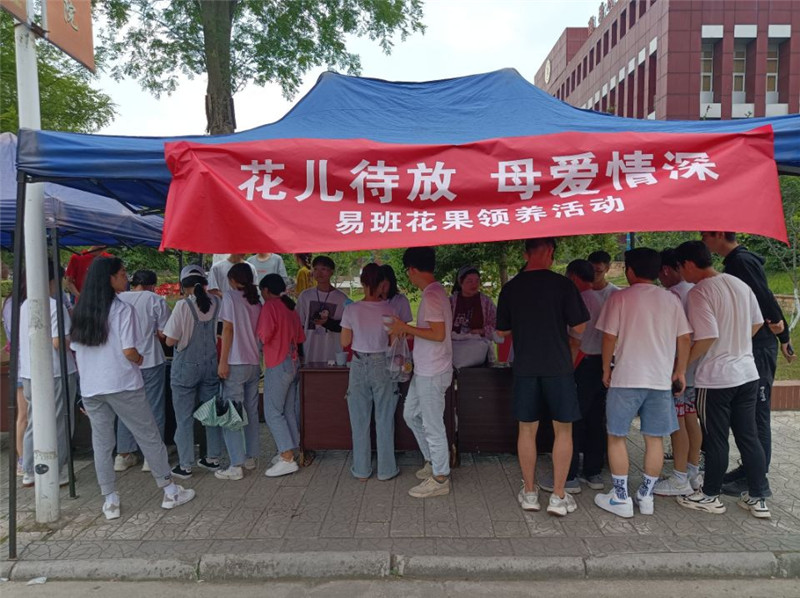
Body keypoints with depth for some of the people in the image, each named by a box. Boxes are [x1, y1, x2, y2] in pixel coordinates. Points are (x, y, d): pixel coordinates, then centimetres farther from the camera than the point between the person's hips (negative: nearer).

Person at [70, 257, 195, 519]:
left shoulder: (80, 311, 7)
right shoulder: (122, 310, -12)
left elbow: (76, 351, 10)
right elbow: (129, 351, -17)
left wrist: (89, 376, 19)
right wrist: (139, 359, 4)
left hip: (90, 389, 6)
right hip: (123, 386, -5)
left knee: (101, 443, 12)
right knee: (149, 437, 6)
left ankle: (110, 501, 18)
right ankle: (170, 491, 16)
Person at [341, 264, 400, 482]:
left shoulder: (351, 309, -8)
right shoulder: (388, 309, -9)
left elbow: (344, 342, -1)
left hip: (359, 365, 1)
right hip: (382, 364, -1)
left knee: (359, 420, 12)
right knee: (384, 419, 10)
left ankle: (361, 470, 21)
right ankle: (386, 469, 19)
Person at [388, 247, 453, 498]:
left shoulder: (431, 295, -20)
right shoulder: (435, 291, 11)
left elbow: (438, 334, -25)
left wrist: (407, 328, -17)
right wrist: (408, 331, 14)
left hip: (432, 373, -10)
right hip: (424, 370, 10)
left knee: (432, 424, 1)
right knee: (411, 414, 20)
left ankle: (440, 478, 16)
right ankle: (433, 461, 33)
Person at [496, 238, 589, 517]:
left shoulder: (510, 287, 0)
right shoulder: (563, 284, -8)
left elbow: (502, 331, 8)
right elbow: (579, 327, -5)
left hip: (525, 367, 2)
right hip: (559, 367, -2)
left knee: (527, 429, 12)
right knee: (563, 430, 9)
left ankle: (529, 493, 21)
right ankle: (558, 497, 12)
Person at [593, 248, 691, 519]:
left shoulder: (620, 297, -5)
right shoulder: (671, 299, 6)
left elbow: (609, 337, -8)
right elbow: (684, 339, 6)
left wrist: (606, 368, 4)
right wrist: (680, 371, 14)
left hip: (626, 378, -4)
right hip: (662, 379, 4)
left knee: (617, 437, 7)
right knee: (654, 438, 12)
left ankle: (621, 498, 11)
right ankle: (646, 496, 21)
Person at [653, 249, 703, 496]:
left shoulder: (673, 294, -16)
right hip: (695, 366, 9)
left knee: (677, 422, -2)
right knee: (691, 419, 15)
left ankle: (680, 479, 6)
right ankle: (693, 472, 25)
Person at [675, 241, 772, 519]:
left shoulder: (699, 291, -17)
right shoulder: (740, 284, 6)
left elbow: (707, 337, -23)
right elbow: (757, 323, 14)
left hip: (716, 378, -7)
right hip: (747, 373, 7)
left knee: (716, 439, 6)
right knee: (749, 436, 14)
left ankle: (710, 496, 20)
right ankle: (758, 498, 23)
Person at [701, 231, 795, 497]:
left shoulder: (742, 261, -16)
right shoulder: (734, 262, 14)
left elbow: (766, 298, -20)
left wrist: (783, 338, -14)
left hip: (758, 348, -10)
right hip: (748, 347, 10)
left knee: (757, 414, -1)